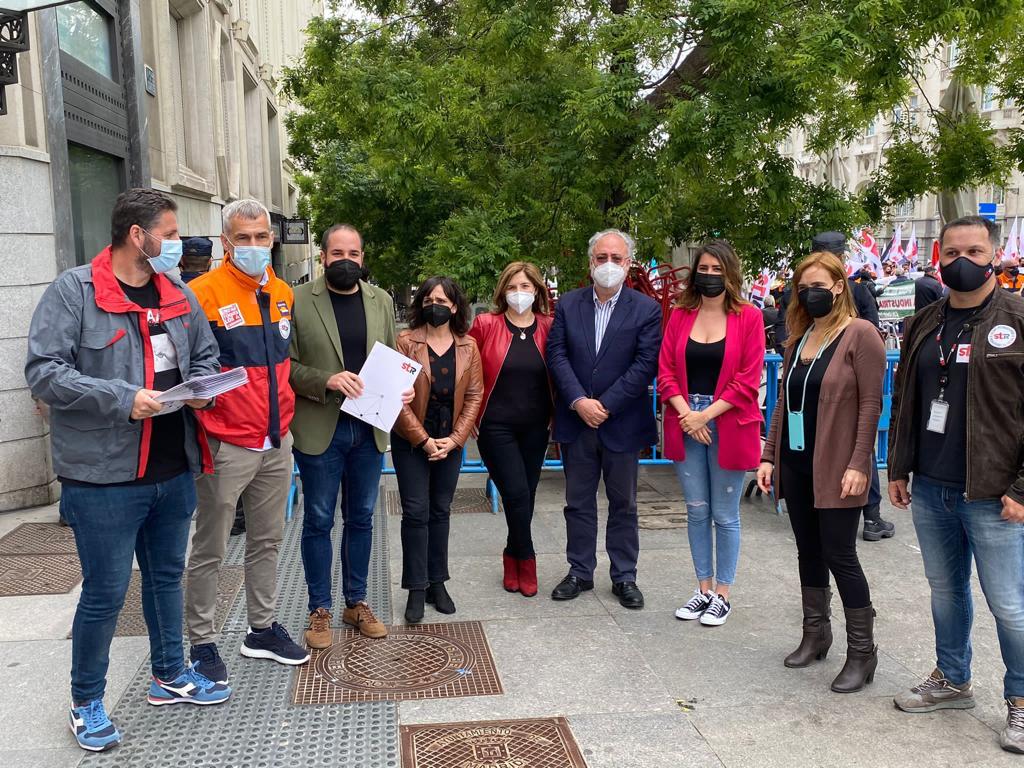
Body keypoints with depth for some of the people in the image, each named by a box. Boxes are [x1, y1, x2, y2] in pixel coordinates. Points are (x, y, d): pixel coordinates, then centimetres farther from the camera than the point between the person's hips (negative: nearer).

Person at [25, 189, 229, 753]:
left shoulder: (179, 295, 8)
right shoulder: (72, 292, -11)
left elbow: (205, 356, 19)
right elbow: (43, 371, -16)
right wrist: (122, 399, -24)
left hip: (174, 471, 6)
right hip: (104, 476, -6)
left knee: (167, 576, 20)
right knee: (105, 593, 4)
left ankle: (169, 675, 39)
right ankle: (86, 703, 25)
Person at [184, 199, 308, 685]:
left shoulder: (283, 294, 8)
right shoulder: (204, 293, -13)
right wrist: (201, 404, -19)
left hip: (276, 443, 7)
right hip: (226, 445, -6)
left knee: (267, 541, 17)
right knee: (210, 549, 6)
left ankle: (262, 630, 32)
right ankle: (202, 642, 21)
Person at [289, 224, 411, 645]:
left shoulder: (381, 301, 8)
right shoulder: (298, 301, -5)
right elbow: (286, 365, -7)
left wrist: (401, 388, -7)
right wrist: (327, 381, -22)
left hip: (368, 428, 4)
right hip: (319, 429, -4)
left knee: (360, 518, 14)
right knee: (319, 521, 7)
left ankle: (356, 602, 29)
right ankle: (320, 609, 21)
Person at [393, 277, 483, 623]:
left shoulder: (468, 346, 3)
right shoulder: (406, 342, -6)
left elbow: (474, 395, 2)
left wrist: (455, 439, -8)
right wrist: (424, 440, -13)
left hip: (450, 442, 3)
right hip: (411, 441, -3)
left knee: (441, 512, 10)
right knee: (416, 512, -2)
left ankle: (437, 583, 20)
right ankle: (416, 590, 6)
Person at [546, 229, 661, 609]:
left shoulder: (646, 309, -4)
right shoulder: (568, 304, 4)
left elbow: (645, 364, -10)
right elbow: (556, 354, -2)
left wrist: (606, 405, -15)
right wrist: (578, 401, -14)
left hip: (622, 423, -2)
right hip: (576, 421, 2)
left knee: (623, 503, 9)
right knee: (578, 502, 12)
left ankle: (624, 576, 21)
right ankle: (580, 571, 25)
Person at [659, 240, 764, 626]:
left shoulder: (748, 317, -3)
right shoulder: (680, 316, 6)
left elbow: (748, 381, -8)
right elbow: (665, 371, 3)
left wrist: (706, 415, -13)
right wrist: (686, 413, -10)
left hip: (728, 426, -3)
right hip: (686, 423, 3)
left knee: (725, 515, 6)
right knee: (696, 511, 11)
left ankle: (722, 595, 19)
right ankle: (703, 589, 25)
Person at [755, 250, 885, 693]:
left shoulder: (860, 334, -8)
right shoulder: (798, 338, 12)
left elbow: (870, 404, -12)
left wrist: (858, 464, -18)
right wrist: (769, 456, 9)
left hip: (835, 469, -6)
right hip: (795, 465, 6)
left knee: (839, 555, -2)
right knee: (809, 552, 14)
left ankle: (862, 651, 11)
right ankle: (815, 634, 27)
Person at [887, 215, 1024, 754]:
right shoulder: (923, 326, 11)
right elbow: (903, 402, 17)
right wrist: (898, 470, 13)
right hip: (929, 490, 6)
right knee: (945, 590, 18)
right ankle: (952, 681, 35)